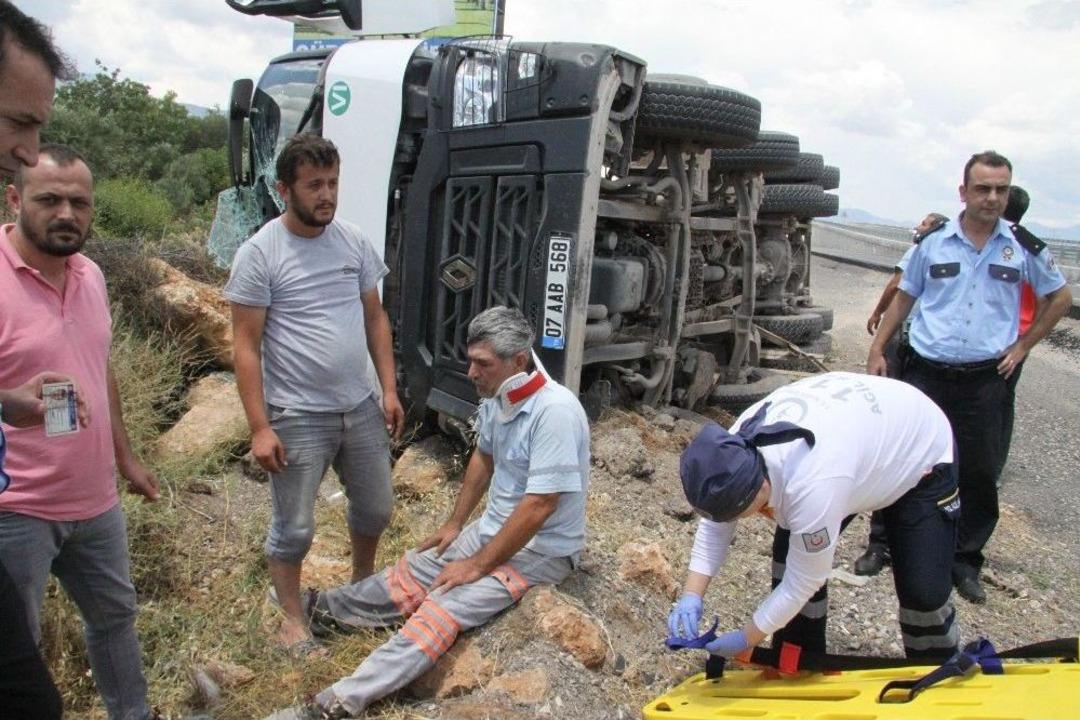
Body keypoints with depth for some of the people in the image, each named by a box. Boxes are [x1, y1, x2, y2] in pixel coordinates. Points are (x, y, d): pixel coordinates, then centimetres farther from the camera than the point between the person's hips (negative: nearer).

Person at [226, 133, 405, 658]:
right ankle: (292, 619, 30)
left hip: (361, 407, 6)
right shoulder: (260, 254, -12)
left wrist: (389, 390, 4)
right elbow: (246, 346, -12)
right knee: (294, 529, 8)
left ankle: (362, 581, 46)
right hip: (298, 418, -5)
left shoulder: (354, 242, 3)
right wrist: (259, 427, -16)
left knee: (376, 507, 20)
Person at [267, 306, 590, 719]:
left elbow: (538, 506, -28)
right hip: (493, 529, 8)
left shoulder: (555, 411, -29)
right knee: (407, 576, 3)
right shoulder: (496, 397, -2)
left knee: (443, 607, -22)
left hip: (541, 550, -8)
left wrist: (477, 565, -20)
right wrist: (455, 524, 14)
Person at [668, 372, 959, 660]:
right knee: (789, 557, -4)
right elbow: (714, 525, -10)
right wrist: (691, 596, -19)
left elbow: (803, 583, -31)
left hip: (922, 454, -6)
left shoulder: (812, 488, -45)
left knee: (924, 590, -11)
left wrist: (745, 639, -20)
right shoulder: (737, 445, -24)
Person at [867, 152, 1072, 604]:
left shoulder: (1023, 248, 2)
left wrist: (1023, 346, 9)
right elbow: (904, 297, 12)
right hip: (925, 374, -1)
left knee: (979, 474, 8)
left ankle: (965, 562, 24)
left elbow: (1060, 298, 16)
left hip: (985, 380, 1)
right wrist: (877, 349, 7)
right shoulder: (933, 243, 2)